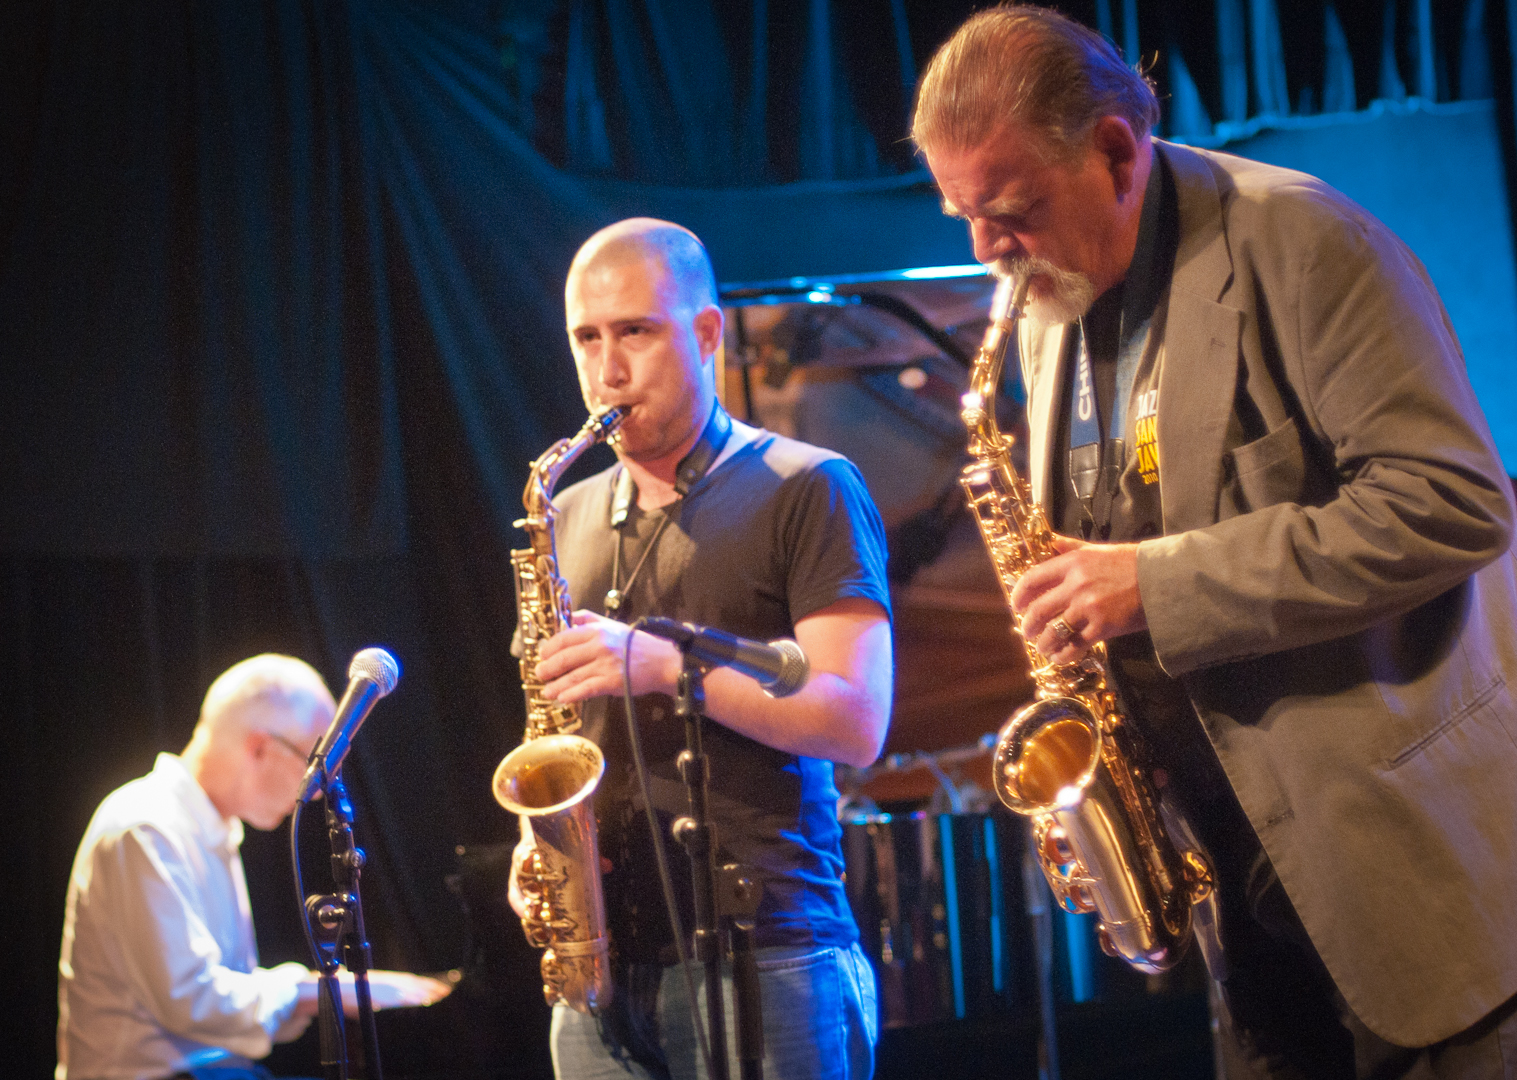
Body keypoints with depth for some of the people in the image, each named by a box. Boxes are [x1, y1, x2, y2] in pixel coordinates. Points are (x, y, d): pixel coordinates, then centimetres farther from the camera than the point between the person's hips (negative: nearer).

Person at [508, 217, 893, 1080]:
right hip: (600, 967, 5)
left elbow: (856, 722, -9)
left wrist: (665, 664, -17)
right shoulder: (568, 520, 18)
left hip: (764, 957, -5)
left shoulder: (807, 490, 1)